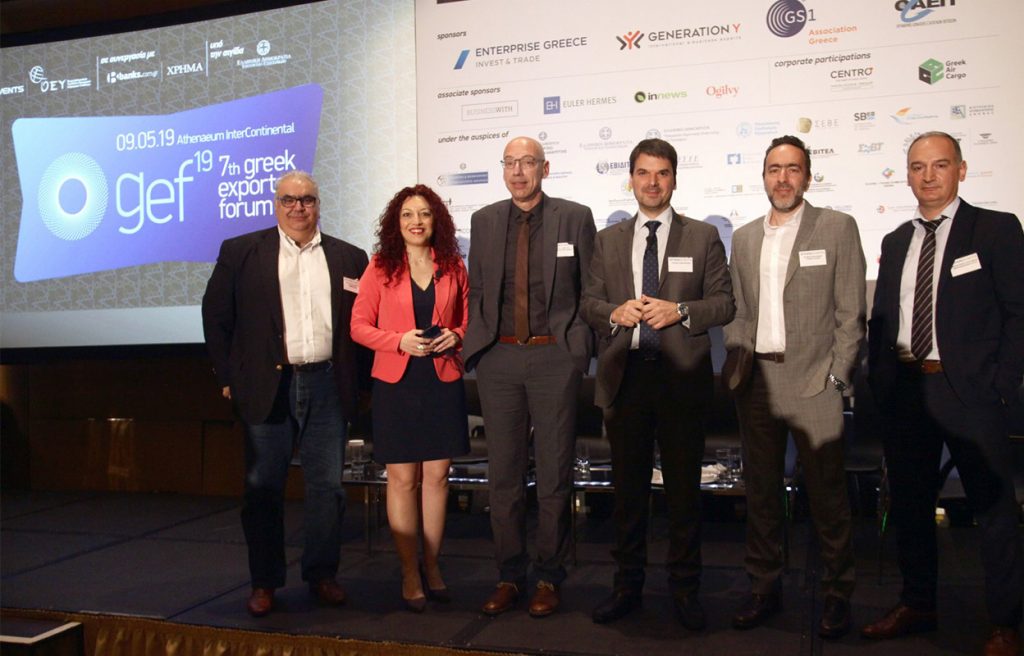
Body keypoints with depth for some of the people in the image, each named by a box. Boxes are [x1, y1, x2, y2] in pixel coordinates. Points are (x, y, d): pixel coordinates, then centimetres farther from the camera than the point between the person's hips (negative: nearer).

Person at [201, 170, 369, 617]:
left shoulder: (349, 258, 8)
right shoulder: (240, 252, 4)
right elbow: (216, 316, 5)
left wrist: (356, 380, 5)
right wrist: (228, 378, 1)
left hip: (327, 386, 2)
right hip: (267, 387, -1)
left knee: (327, 487, 6)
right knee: (263, 488, 5)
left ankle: (322, 575, 21)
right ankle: (264, 582, 18)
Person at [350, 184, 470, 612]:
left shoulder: (453, 267, 7)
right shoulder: (380, 268, 1)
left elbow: (468, 319, 16)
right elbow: (359, 326, 1)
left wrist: (456, 336, -6)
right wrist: (400, 340, -14)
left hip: (443, 382, 2)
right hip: (396, 384, -2)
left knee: (436, 475, 7)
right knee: (402, 479, 1)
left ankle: (431, 565, 22)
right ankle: (410, 574, 13)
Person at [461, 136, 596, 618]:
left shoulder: (575, 218, 2)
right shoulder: (484, 221, 10)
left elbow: (591, 289, 3)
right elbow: (477, 291, 13)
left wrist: (582, 348, -4)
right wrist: (476, 344, 3)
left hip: (554, 357, -2)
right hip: (498, 358, 3)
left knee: (554, 473, 4)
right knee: (503, 474, 8)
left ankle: (548, 578, 18)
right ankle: (509, 575, 21)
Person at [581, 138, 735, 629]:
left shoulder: (703, 237, 5)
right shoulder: (608, 240, 12)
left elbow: (724, 302, 2)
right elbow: (588, 302, 10)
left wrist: (680, 311, -14)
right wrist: (615, 312, -10)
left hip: (681, 374, -2)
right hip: (624, 373, 2)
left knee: (683, 486, 6)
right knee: (627, 485, 10)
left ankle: (684, 588, 19)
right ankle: (627, 584, 22)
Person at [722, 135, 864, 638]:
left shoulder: (838, 228, 1)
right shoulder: (744, 238, 14)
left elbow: (851, 311, -2)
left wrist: (837, 375, -8)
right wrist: (735, 366, 5)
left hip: (812, 382, -4)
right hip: (756, 382, 4)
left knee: (827, 493, 0)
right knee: (760, 491, 10)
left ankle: (837, 594, 16)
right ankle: (765, 588, 22)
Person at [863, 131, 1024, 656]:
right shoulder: (895, 242, 14)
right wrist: (878, 380, 5)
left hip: (969, 390, -5)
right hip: (904, 390, 5)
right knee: (909, 502, 14)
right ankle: (917, 606, 29)